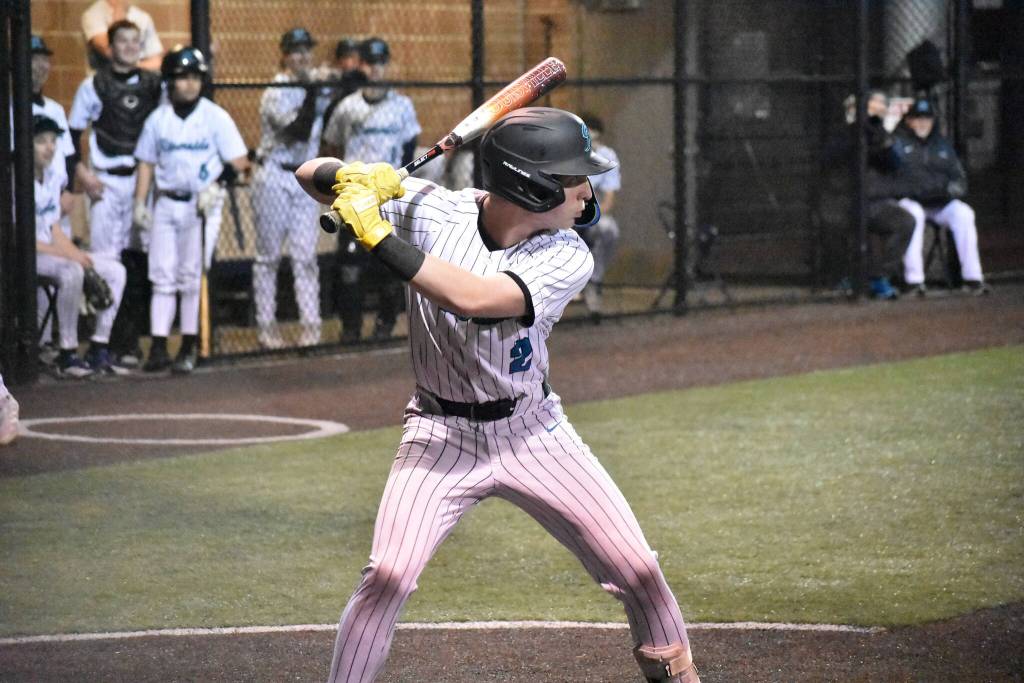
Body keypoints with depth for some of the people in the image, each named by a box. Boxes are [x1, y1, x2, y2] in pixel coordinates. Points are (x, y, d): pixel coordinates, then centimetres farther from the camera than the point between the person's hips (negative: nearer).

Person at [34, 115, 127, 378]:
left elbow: (54, 229, 12)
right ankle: (67, 355, -28)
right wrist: (64, 253, -22)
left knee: (115, 270, 1)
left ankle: (99, 350, 1)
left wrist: (76, 253, -7)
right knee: (71, 271, -35)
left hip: (52, 250, 9)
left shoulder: (54, 176, 9)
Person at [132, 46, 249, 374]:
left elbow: (239, 162, -3)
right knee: (162, 276, 0)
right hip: (166, 203, 3)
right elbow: (146, 162, 13)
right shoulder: (158, 119, 7)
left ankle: (188, 350, 3)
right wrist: (140, 203, 4)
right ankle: (158, 348, -1)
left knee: (192, 277, -2)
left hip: (201, 204, -3)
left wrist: (217, 187, -17)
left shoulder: (215, 116, -2)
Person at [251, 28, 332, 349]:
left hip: (305, 179, 5)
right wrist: (312, 96, -32)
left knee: (306, 255, 1)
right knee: (269, 255, 2)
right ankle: (266, 325, 8)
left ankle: (310, 325, 0)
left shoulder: (315, 87, 8)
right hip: (274, 179, -5)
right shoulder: (276, 93, -12)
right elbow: (299, 130, -23)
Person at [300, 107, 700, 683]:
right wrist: (353, 177, -33)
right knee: (386, 579, -17)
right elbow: (312, 174, -10)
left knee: (638, 570, 0)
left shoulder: (568, 259, -16)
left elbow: (472, 297, -33)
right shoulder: (429, 209, -15)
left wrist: (379, 238, -35)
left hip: (534, 434, 1)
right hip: (441, 435, -1)